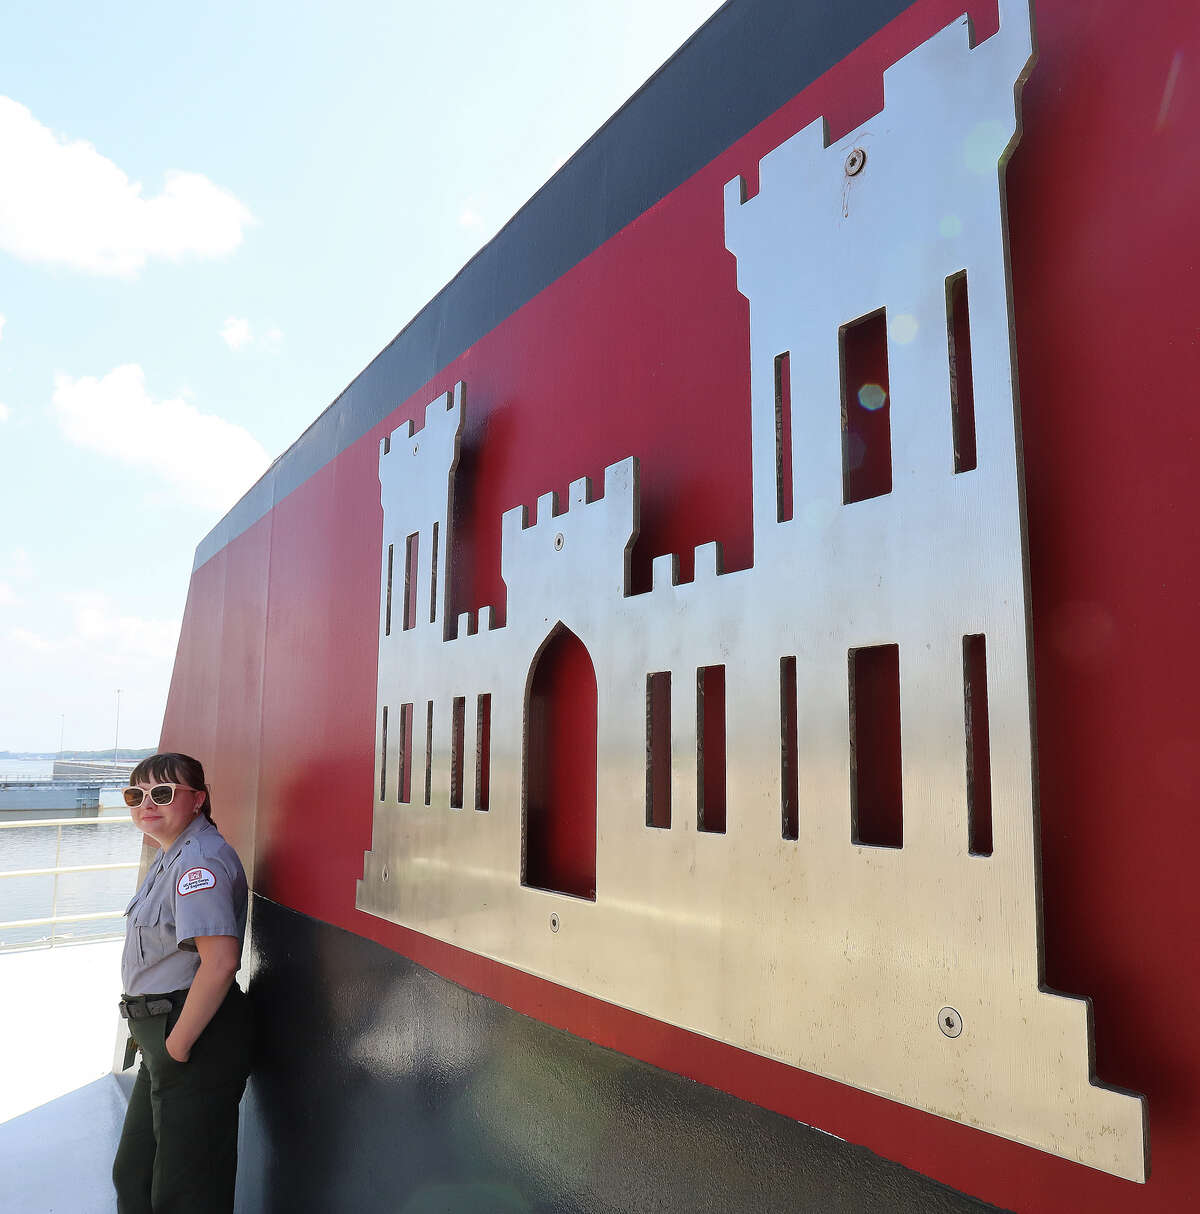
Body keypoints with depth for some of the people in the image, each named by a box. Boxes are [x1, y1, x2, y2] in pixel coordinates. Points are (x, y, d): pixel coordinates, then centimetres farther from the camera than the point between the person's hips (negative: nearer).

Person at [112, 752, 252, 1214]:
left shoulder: (199, 859, -22)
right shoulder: (171, 855, 12)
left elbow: (220, 960, -32)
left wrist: (178, 1043, -24)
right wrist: (163, 1043, 18)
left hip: (196, 1037, -10)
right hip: (165, 1032, 10)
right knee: (133, 1175, 25)